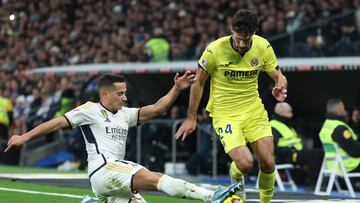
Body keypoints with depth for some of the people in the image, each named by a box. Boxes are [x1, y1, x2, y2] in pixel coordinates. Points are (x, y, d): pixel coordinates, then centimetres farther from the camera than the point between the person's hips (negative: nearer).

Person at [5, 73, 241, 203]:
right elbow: (58, 122, 3)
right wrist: (25, 137, -2)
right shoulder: (91, 110, 5)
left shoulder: (125, 114, 22)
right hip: (102, 170, -9)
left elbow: (156, 108, 16)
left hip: (117, 179, 9)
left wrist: (176, 89, 3)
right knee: (156, 178, -25)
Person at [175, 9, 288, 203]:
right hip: (224, 113, -3)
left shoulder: (263, 47, -9)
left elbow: (279, 76, 1)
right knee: (245, 163, -19)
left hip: (253, 109, 3)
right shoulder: (215, 50, -17)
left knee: (268, 163, -7)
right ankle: (236, 179, 19)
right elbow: (198, 81, -4)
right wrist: (191, 118, -1)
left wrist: (280, 87, -24)